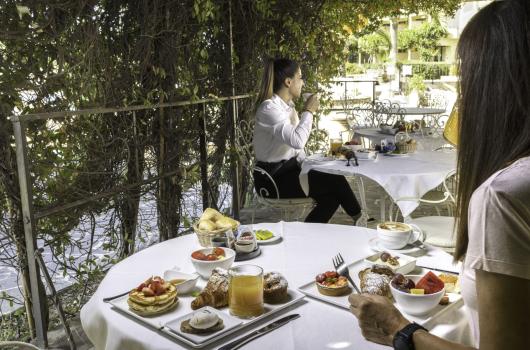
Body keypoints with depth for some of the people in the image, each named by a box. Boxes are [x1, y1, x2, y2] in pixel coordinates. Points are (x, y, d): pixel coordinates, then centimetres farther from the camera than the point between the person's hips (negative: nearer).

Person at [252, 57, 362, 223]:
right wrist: (308, 111, -19)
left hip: (289, 169, 9)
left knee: (332, 193, -8)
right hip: (272, 178, -9)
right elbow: (297, 140, -32)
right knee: (335, 181, -14)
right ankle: (359, 219, 6)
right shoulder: (269, 108, -19)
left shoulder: (288, 105, 10)